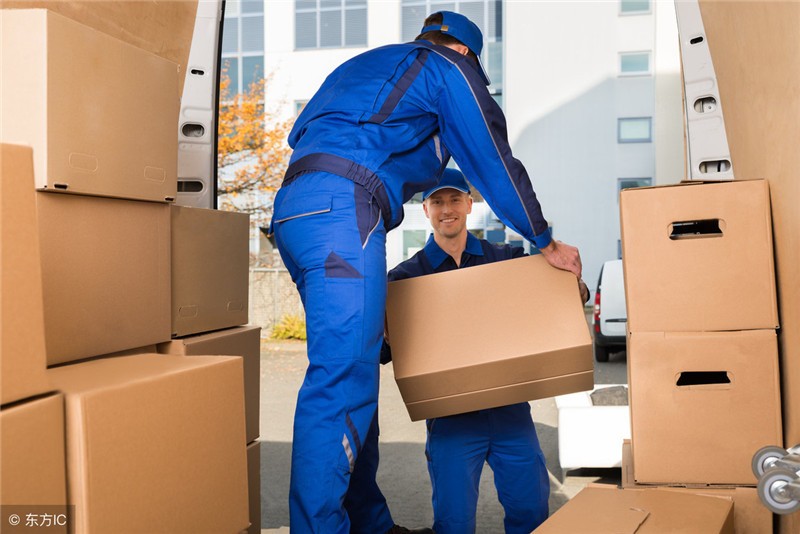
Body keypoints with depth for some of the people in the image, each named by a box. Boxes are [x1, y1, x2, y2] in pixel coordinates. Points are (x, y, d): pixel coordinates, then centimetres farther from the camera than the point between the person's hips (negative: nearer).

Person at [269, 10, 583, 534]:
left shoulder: (362, 66, 35)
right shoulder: (450, 67, 12)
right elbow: (494, 162, 10)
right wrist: (548, 244, 19)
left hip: (293, 208, 9)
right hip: (343, 208, -9)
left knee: (351, 370, 11)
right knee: (342, 377, -14)